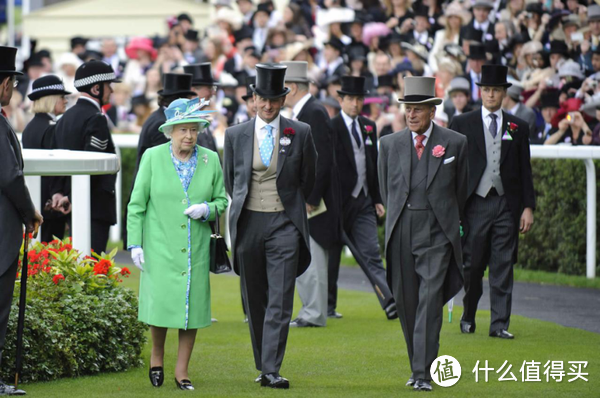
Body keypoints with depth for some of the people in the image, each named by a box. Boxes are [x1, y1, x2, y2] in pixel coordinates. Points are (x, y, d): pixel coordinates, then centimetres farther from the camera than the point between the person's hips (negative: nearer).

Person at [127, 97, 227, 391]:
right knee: (161, 303, -7)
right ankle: (157, 356, 20)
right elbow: (137, 204, 2)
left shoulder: (210, 160, 6)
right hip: (160, 246, -2)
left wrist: (207, 209, -10)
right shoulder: (153, 157, 0)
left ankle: (182, 371, 12)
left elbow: (222, 200, 13)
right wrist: (135, 243, -5)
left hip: (196, 248, 2)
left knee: (192, 306, 0)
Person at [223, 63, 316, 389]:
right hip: (247, 224, 2)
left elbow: (307, 179, 12)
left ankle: (271, 370, -13)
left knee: (281, 301, -9)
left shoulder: (300, 133, 1)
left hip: (284, 224, -2)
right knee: (254, 299, 8)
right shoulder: (235, 135, 5)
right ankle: (262, 364, 18)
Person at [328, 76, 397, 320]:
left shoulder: (369, 127, 12)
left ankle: (390, 302, -15)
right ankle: (327, 306, 17)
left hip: (363, 201, 4)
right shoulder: (331, 128, -7)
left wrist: (377, 199, 12)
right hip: (339, 201, -4)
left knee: (371, 256, -3)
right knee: (331, 257, 6)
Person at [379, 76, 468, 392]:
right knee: (406, 304, 6)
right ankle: (417, 366, 19)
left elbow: (461, 190, 11)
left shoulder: (455, 143, 2)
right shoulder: (390, 144, 8)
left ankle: (424, 373, -14)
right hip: (401, 235, 3)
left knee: (430, 303, -12)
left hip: (437, 235, -3)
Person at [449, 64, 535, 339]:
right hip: (475, 203, -1)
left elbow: (525, 171, 10)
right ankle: (468, 316, 22)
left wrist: (528, 207, 2)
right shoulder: (462, 124, 6)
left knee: (503, 266, -2)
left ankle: (499, 324, 0)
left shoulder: (518, 128, 10)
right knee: (472, 265, 3)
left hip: (506, 205, 1)